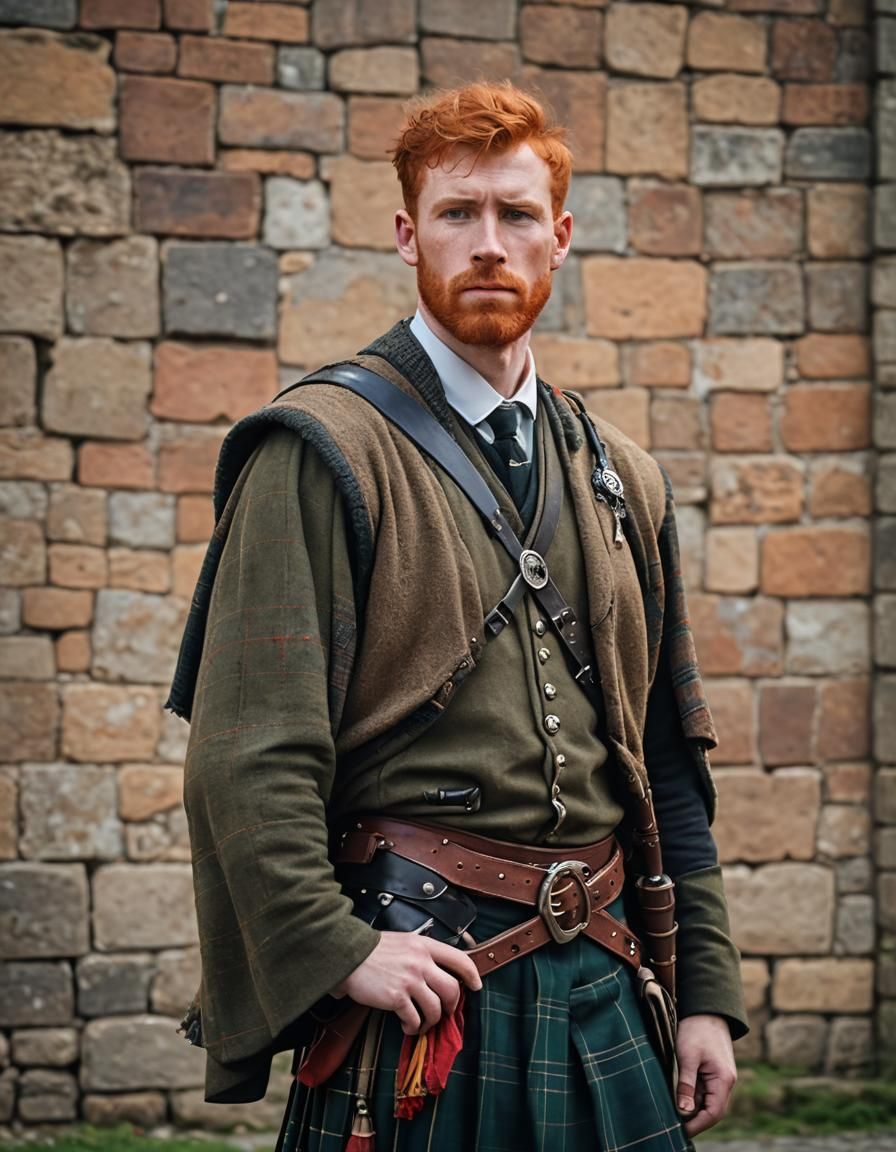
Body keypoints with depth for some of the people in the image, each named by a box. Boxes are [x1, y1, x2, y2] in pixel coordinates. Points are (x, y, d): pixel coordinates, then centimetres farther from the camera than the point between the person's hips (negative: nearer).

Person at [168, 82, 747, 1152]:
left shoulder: (620, 480, 14)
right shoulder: (323, 451, -5)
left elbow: (670, 766, 16)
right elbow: (246, 753, -12)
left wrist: (707, 990, 11)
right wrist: (335, 947, -20)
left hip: (597, 983, 6)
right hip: (418, 973, -5)